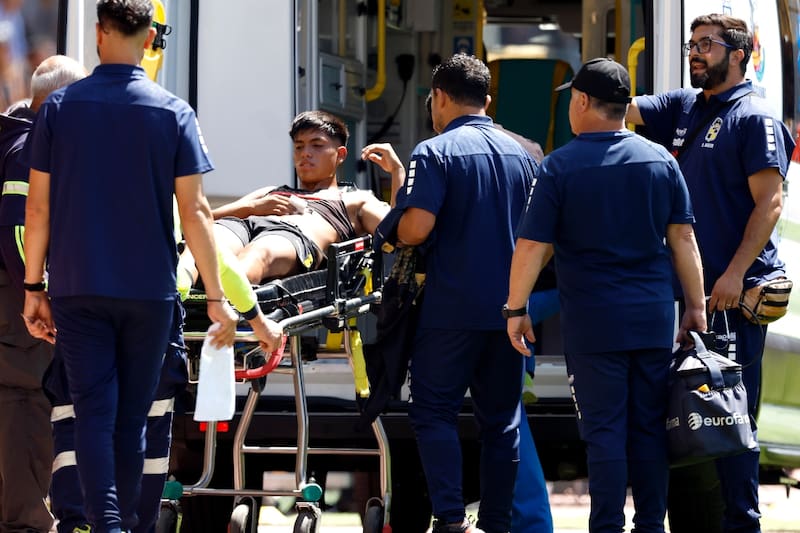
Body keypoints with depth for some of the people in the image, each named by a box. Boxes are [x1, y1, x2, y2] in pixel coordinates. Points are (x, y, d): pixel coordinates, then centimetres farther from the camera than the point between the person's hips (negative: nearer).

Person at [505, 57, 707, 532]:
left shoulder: (560, 166, -6)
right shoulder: (660, 160, 4)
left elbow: (532, 246, -8)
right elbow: (683, 239, 5)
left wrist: (517, 309, 1)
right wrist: (696, 306, 10)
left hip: (592, 320, -3)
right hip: (655, 316, 3)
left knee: (604, 429, 0)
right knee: (650, 427, 8)